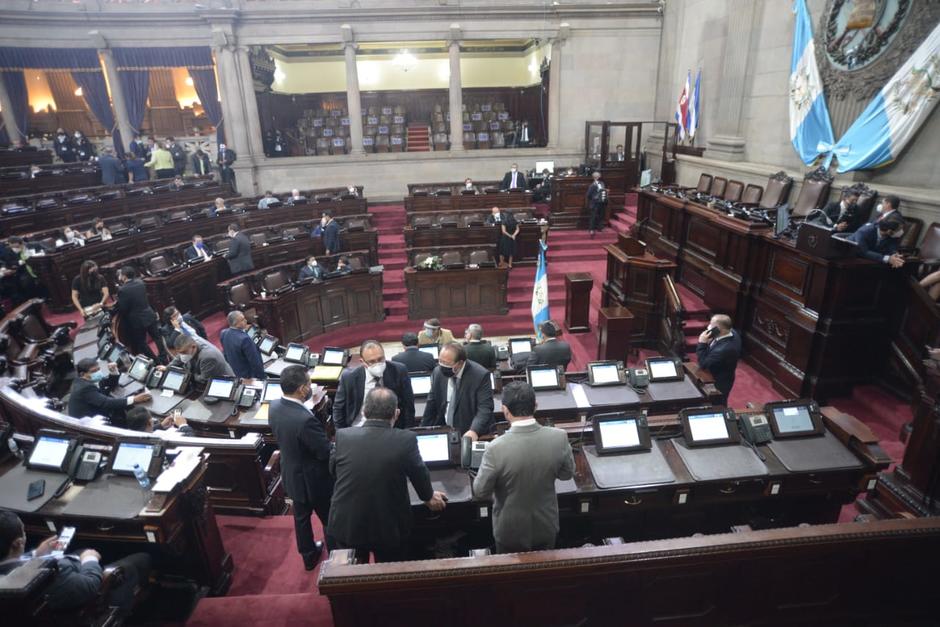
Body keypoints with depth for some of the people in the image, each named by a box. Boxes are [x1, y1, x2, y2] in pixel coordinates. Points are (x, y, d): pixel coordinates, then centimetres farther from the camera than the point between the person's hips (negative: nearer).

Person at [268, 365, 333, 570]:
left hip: (292, 474, 7)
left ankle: (308, 555, 48)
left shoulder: (274, 406, -13)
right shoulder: (305, 420, -39)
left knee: (301, 516, 27)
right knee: (330, 519, 19)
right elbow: (326, 452, -28)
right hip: (315, 479, -7)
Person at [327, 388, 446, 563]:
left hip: (345, 526, 2)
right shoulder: (406, 440, -19)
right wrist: (428, 497, 20)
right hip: (389, 529, -1)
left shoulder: (343, 436, -12)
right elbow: (419, 474, -2)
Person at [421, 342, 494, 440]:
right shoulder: (438, 372, 1)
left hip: (470, 435, -3)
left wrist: (474, 431, -31)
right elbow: (431, 405, 11)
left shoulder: (480, 375, -13)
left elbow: (485, 408, -17)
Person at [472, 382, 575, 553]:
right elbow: (567, 473, -3)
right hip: (546, 526, 2)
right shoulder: (559, 437, -22)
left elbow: (480, 491, -16)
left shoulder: (496, 448, -30)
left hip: (510, 530, -2)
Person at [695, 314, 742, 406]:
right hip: (722, 378, 8)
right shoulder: (732, 333, -14)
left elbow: (703, 364, -29)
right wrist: (707, 343, -15)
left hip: (718, 384, -8)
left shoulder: (723, 349, -43)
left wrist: (702, 343, -29)